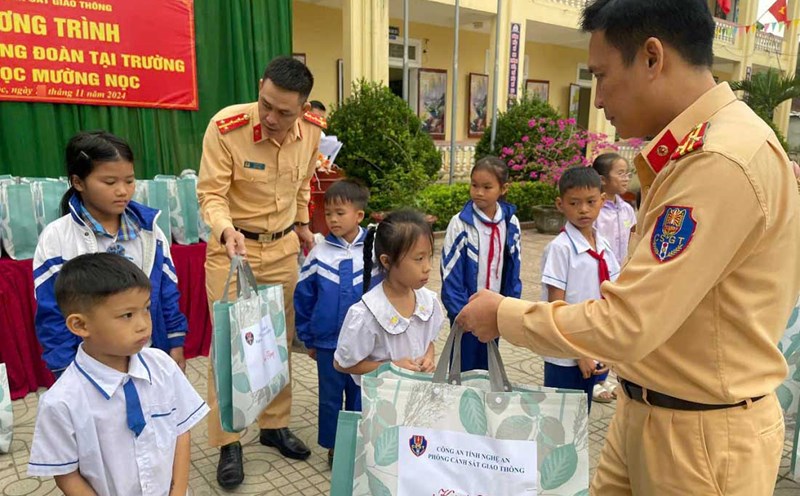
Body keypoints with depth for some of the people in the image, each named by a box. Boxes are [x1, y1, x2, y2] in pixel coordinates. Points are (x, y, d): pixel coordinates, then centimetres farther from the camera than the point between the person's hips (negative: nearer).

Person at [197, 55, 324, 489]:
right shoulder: (225, 127, -23)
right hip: (232, 248, -4)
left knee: (279, 341, 13)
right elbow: (211, 193, -20)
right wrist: (226, 230, -38)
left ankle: (275, 425, 32)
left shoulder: (312, 130, -9)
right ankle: (227, 442, 18)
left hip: (284, 247, 4)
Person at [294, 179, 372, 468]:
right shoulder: (319, 254, -7)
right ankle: (333, 446, 34)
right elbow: (303, 298, 1)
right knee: (330, 397, 14)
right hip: (327, 342, 1)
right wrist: (307, 338, 5)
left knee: (359, 396, 14)